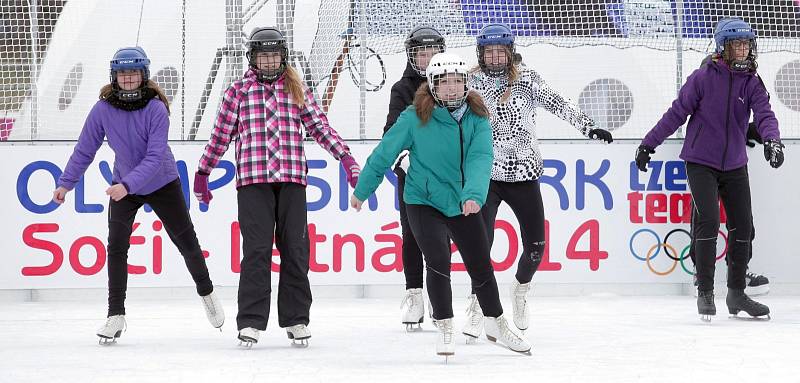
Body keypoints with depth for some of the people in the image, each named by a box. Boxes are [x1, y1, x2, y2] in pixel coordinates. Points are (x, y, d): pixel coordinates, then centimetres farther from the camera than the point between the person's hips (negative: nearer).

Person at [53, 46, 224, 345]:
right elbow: (85, 149, -5)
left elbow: (155, 157, -27)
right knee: (116, 246, -11)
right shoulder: (103, 109, -16)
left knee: (186, 240, 9)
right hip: (123, 185, 1)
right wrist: (66, 183, -5)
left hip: (162, 183, -1)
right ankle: (115, 315, -5)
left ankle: (206, 292, 34)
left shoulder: (156, 108, -23)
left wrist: (128, 184, -38)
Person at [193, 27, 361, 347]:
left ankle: (296, 319, 10)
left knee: (295, 248, 1)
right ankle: (251, 321, -5)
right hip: (252, 180, -2)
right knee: (256, 249, -7)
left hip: (291, 178, 2)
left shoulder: (297, 90, 13)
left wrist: (346, 158, 1)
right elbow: (220, 135, 12)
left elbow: (320, 128, 11)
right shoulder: (239, 91, 9)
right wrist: (202, 173, 11)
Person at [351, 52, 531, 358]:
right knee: (439, 262, -16)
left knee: (481, 266, 12)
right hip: (423, 202, -3)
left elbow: (480, 159, -21)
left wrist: (474, 194, -38)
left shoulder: (476, 118, -8)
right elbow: (385, 153, -5)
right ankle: (445, 328, 2)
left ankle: (497, 324, 33)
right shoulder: (415, 118, -14)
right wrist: (362, 190, 2)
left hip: (463, 204, 3)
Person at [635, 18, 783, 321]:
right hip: (701, 162, -5)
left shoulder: (752, 83, 2)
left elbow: (764, 114, -11)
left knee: (743, 226, 6)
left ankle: (737, 293, 21)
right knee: (708, 220, -16)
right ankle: (705, 293, -6)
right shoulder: (704, 78, -10)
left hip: (734, 165, 5)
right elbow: (677, 113, -5)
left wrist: (772, 140, -31)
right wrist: (649, 144, -4)